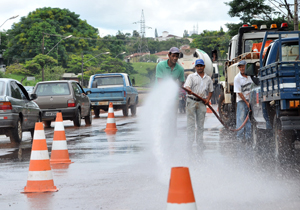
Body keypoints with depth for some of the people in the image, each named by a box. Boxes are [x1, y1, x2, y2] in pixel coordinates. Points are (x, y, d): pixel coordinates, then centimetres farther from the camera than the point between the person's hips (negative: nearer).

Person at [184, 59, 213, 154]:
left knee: (200, 124, 4)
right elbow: (187, 86, -9)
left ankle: (200, 145, 8)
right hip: (191, 101, -3)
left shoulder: (208, 78, 16)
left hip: (202, 103, 3)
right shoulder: (191, 76, 7)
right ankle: (189, 145, -6)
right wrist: (188, 90, -33)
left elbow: (210, 91, 22)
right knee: (190, 123, -5)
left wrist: (208, 99, 3)